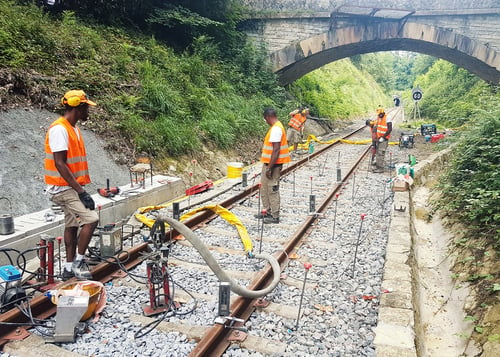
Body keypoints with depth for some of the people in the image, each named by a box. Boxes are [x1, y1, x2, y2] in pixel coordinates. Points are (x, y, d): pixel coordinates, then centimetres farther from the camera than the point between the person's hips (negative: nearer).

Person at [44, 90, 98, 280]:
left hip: (71, 187, 10)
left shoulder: (73, 128, 12)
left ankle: (69, 268, 21)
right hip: (63, 188, -10)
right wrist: (81, 191, -24)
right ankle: (78, 262, -4)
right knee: (91, 219, -17)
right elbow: (59, 164, -23)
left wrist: (80, 189, 16)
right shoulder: (59, 129, -18)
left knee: (72, 225, 12)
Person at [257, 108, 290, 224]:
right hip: (268, 163, 10)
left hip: (272, 164, -10)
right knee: (264, 188, 18)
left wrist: (270, 168, -23)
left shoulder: (276, 129, -20)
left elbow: (276, 150, -25)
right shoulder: (276, 127, 12)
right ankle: (267, 211, 29)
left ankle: (275, 216, 9)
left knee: (272, 190, -1)